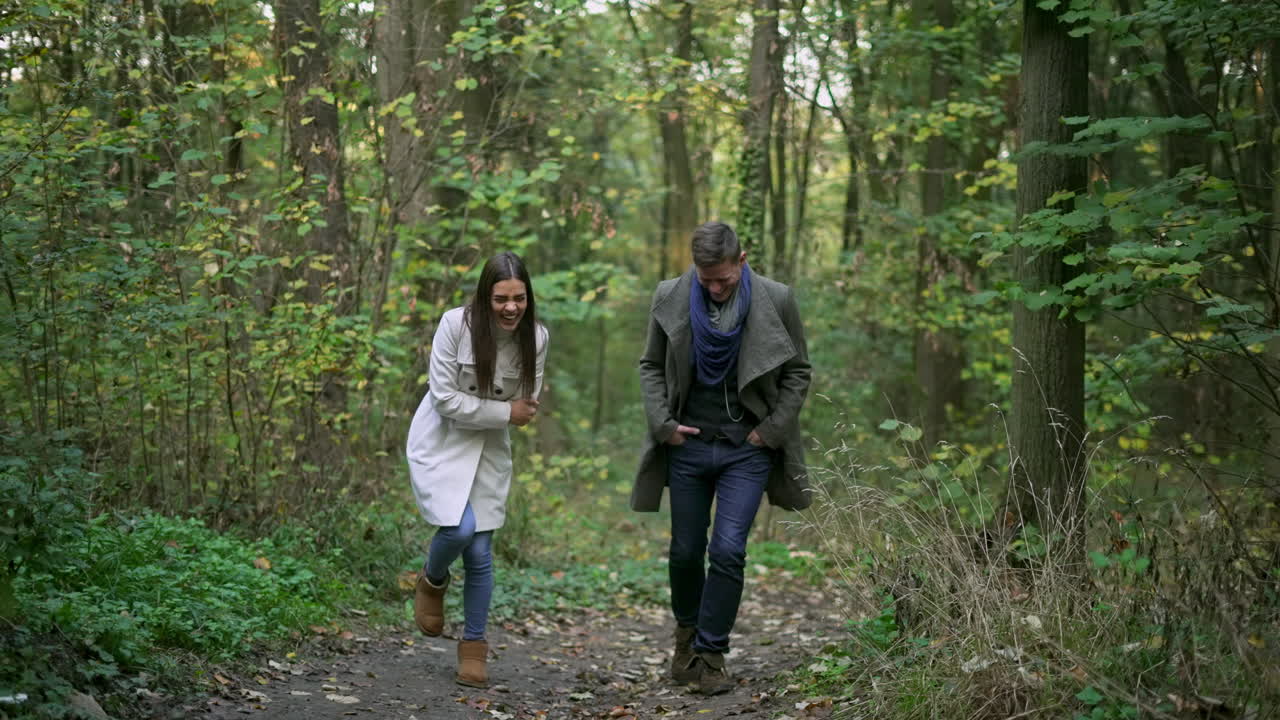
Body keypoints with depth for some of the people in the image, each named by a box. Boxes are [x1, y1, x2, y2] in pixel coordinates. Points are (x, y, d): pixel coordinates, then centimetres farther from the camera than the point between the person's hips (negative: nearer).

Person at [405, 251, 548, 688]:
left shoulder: (535, 337, -10)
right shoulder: (456, 325, -20)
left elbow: (528, 405, 0)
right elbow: (445, 398, -19)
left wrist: (477, 411, -16)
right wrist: (506, 413, -18)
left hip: (490, 450, 3)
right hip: (441, 444, -3)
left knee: (480, 553, 3)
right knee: (459, 528, -22)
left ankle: (474, 647, 18)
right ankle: (432, 583, 13)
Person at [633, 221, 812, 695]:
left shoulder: (775, 301, -8)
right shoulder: (670, 298, -4)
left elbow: (797, 371, 3)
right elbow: (651, 366, 8)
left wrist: (772, 429, -4)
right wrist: (663, 423, -3)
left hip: (747, 449, -2)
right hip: (688, 444, 2)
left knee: (728, 550, -10)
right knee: (685, 551, 11)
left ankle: (710, 654, 3)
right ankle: (687, 632, 36)